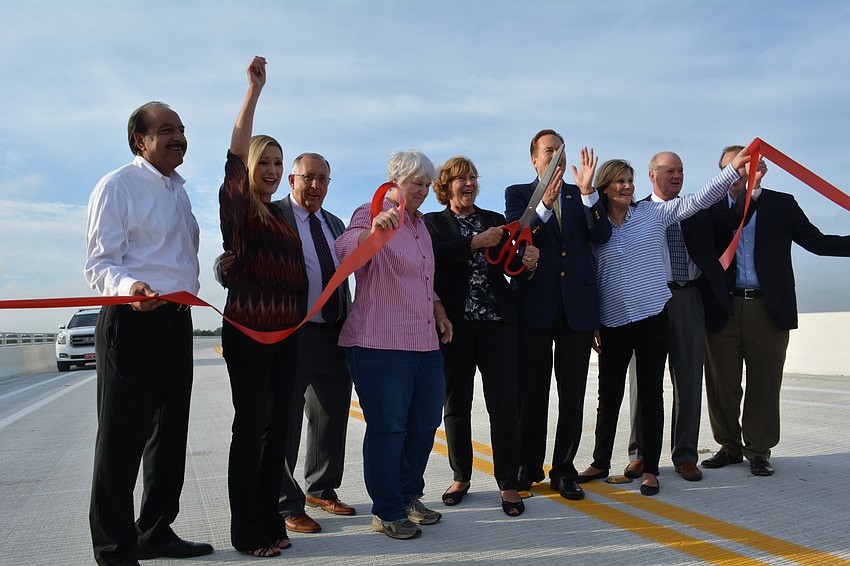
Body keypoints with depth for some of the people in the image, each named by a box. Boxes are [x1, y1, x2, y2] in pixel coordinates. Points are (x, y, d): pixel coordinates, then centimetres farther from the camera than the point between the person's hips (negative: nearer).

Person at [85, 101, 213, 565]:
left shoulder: (178, 190, 18)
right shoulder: (117, 185, -7)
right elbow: (100, 266, -14)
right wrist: (131, 289, -33)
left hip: (177, 319, 8)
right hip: (132, 320, -8)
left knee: (170, 434, 14)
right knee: (122, 437, -2)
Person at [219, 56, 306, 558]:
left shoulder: (282, 214, 16)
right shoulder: (237, 206, -3)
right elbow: (236, 153, -17)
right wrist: (255, 89, -18)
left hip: (288, 331, 7)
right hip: (247, 329, -6)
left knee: (278, 426, 10)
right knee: (250, 426, -2)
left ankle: (271, 521, 21)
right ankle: (247, 531, 10)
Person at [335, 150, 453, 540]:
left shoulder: (419, 223, 19)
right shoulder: (370, 215, -6)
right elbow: (345, 252, -27)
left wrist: (438, 308, 14)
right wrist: (374, 229, -46)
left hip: (425, 344, 9)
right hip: (381, 345, -8)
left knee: (424, 424, 14)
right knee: (387, 428, -2)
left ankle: (409, 497, 31)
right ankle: (387, 512, 13)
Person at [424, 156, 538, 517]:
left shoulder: (495, 220, 16)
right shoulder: (433, 223, 7)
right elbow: (432, 256, -13)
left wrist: (528, 262, -12)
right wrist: (475, 243, -20)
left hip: (497, 321, 1)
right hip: (454, 322, -1)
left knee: (504, 404, -2)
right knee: (456, 403, 9)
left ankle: (508, 484, 9)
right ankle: (461, 476, 25)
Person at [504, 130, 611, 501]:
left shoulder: (581, 196, 13)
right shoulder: (517, 194, 7)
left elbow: (602, 235, -3)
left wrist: (588, 191, -15)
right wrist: (545, 206, -24)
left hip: (577, 303, 2)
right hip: (535, 303, -2)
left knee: (573, 393, 6)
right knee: (532, 391, 6)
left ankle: (564, 470, 17)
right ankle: (529, 468, 20)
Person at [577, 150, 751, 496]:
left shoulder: (653, 213, 5)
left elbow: (697, 201, -2)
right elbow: (590, 275, 6)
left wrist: (734, 169, -11)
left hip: (653, 317, 0)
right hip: (613, 323, 1)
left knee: (651, 394, 4)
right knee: (608, 396, 9)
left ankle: (650, 470, 15)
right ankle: (601, 463, 25)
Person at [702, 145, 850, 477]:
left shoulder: (781, 204, 9)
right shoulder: (713, 208, 11)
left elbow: (817, 242, 6)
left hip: (768, 309, 0)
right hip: (723, 309, 1)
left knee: (764, 385, 4)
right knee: (722, 385, 5)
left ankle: (758, 451, 18)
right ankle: (730, 446, 21)